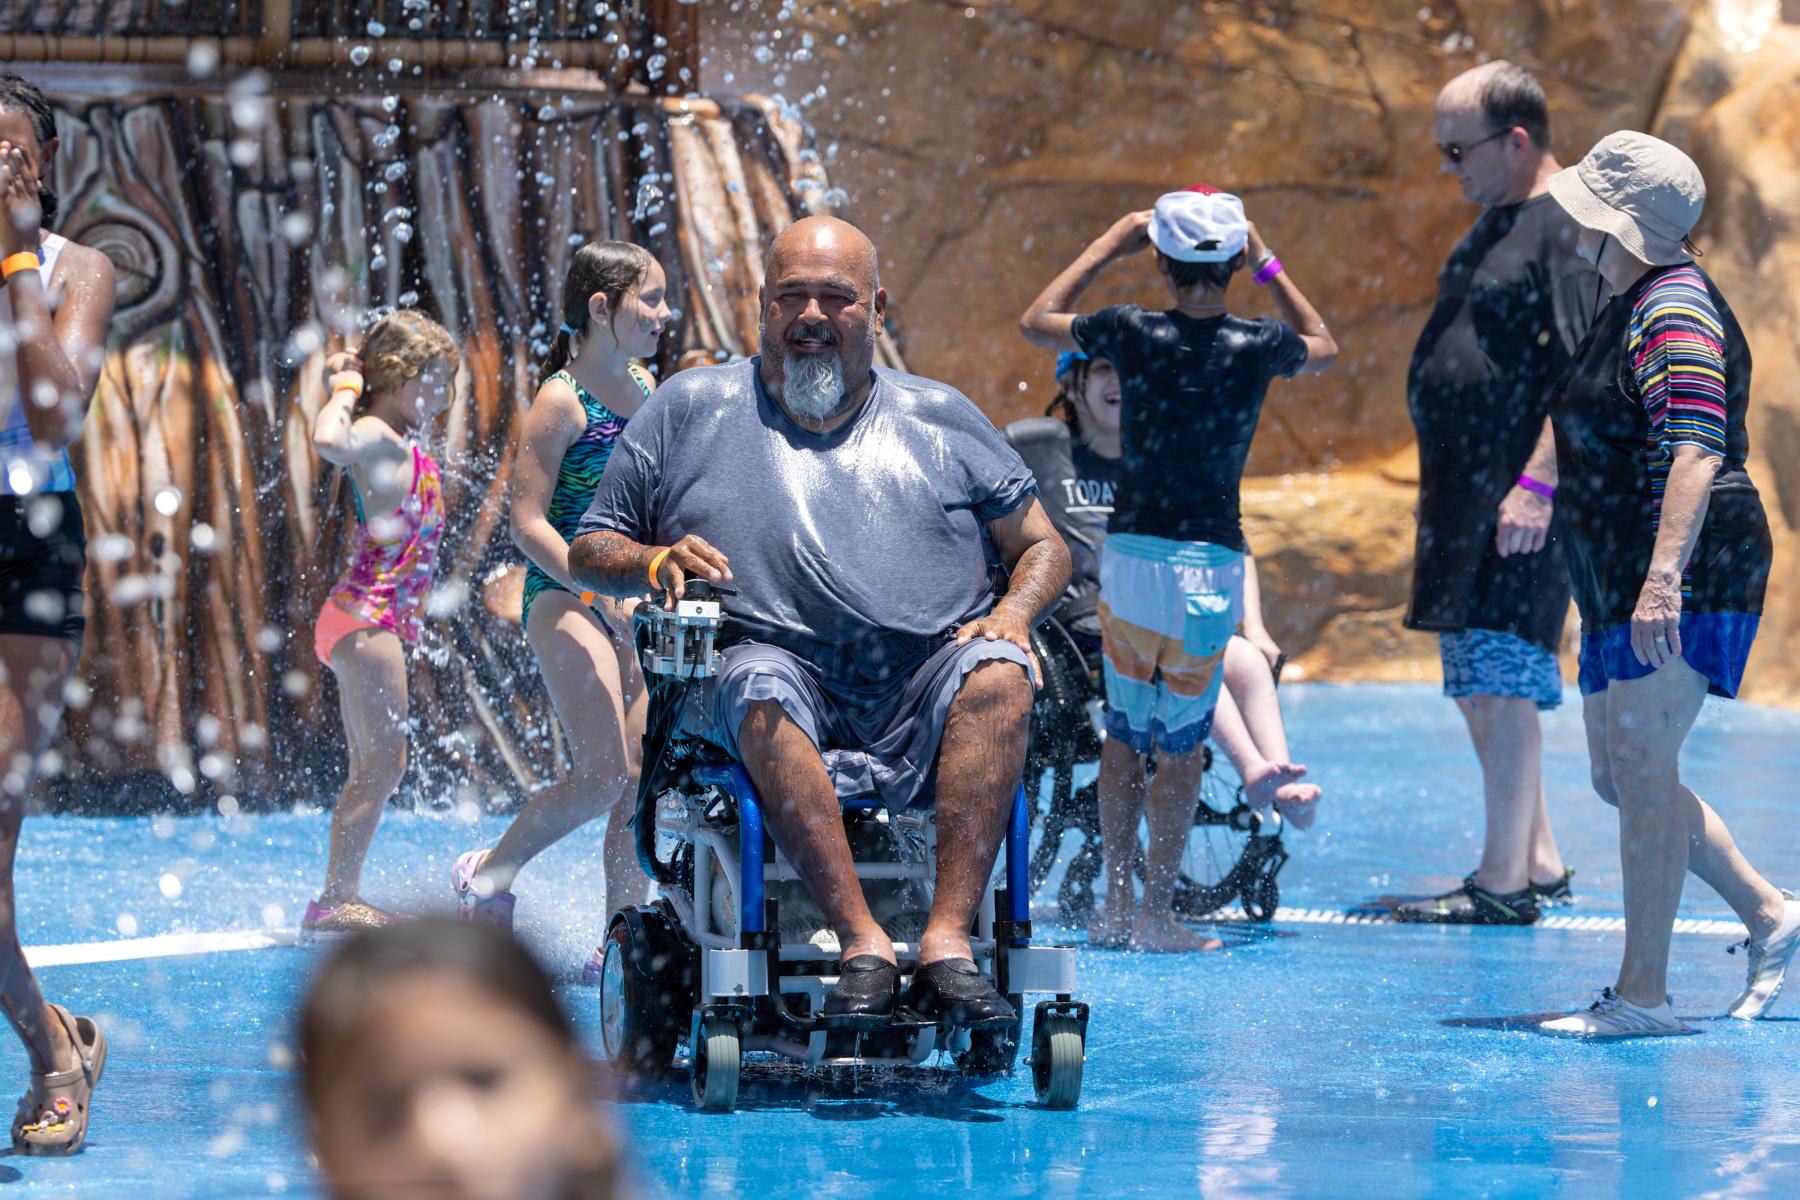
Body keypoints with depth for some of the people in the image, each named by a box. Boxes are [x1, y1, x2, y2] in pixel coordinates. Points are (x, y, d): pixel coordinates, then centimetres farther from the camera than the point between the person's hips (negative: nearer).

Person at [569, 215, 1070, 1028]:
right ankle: (861, 942, -42)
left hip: (923, 712, 1)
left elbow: (1042, 548, 22)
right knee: (760, 684, -36)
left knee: (998, 675, -31)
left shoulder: (940, 419, 21)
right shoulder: (693, 410, 18)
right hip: (788, 671, -1)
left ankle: (948, 941, -38)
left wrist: (1012, 614, -1)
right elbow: (588, 553, 18)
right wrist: (657, 560, -5)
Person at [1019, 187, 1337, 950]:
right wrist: (1266, 264, 23)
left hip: (1130, 554, 1)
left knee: (1125, 733, 15)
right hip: (1211, 564, -1)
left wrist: (1109, 246, 20)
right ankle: (1157, 912, 4)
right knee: (1182, 746, 6)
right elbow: (1323, 347, 23)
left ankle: (1117, 904, 14)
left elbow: (1037, 322, 17)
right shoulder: (1259, 346, -2)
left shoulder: (1132, 334, -4)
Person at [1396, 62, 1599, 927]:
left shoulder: (1569, 226, -14)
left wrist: (1537, 484, -25)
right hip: (1465, 491, 10)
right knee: (1477, 684, 13)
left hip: (1520, 501, -10)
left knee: (1501, 679, -11)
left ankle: (1505, 883, -10)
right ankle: (1540, 861, 21)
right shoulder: (1496, 224, 18)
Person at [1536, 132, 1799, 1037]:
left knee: (1641, 769, -11)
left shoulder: (1674, 315, -16)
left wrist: (1665, 573, -37)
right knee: (1618, 777, 12)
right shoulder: (1632, 306, 17)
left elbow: (1696, 451, -28)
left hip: (1686, 581, -11)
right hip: (1628, 583, 11)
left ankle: (1644, 994, -10)